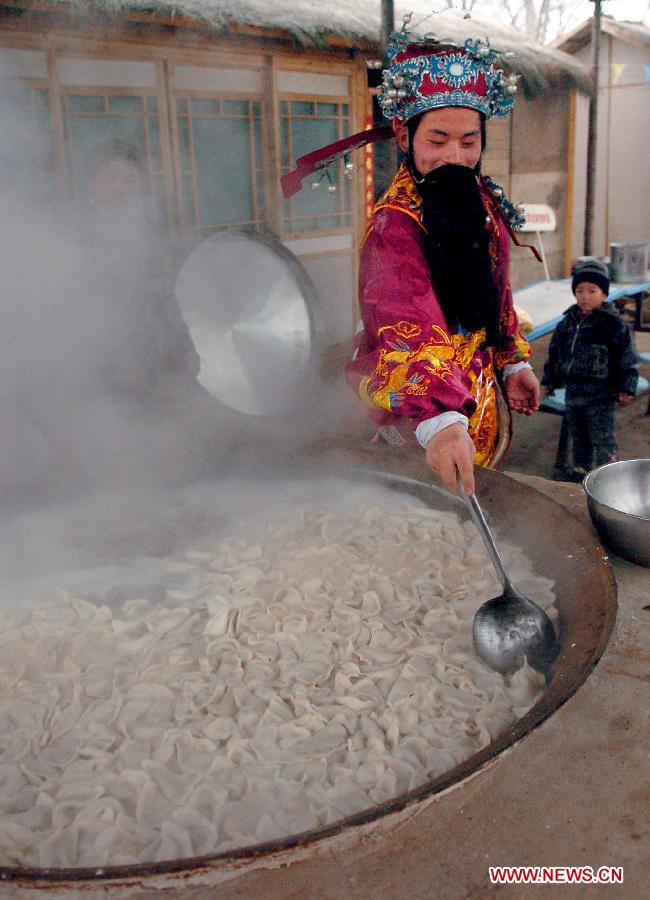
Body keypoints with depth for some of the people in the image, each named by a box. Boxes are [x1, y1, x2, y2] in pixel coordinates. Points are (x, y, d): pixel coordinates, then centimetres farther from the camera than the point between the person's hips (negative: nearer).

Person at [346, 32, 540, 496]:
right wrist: (437, 419, -53)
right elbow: (408, 327, -40)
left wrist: (513, 363, 10)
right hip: (414, 422, -7)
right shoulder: (395, 222, -24)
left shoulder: (487, 204, 3)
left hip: (479, 400, 8)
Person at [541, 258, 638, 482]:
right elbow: (555, 352, 17)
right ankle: (580, 469, 33)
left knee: (602, 439, 1)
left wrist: (625, 388, -11)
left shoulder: (612, 324, -10)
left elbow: (626, 358, -8)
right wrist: (550, 380, 20)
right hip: (573, 391, 6)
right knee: (578, 436, 18)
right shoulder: (568, 322, 7)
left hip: (600, 395, -6)